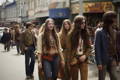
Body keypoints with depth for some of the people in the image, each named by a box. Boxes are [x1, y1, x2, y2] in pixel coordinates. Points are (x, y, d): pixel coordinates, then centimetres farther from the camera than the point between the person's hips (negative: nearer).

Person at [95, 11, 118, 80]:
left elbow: (115, 46, 9)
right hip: (103, 60, -5)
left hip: (112, 59, 5)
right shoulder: (100, 32, -12)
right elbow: (97, 48, -13)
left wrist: (116, 58, 5)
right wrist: (98, 62, -16)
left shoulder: (114, 32, 6)